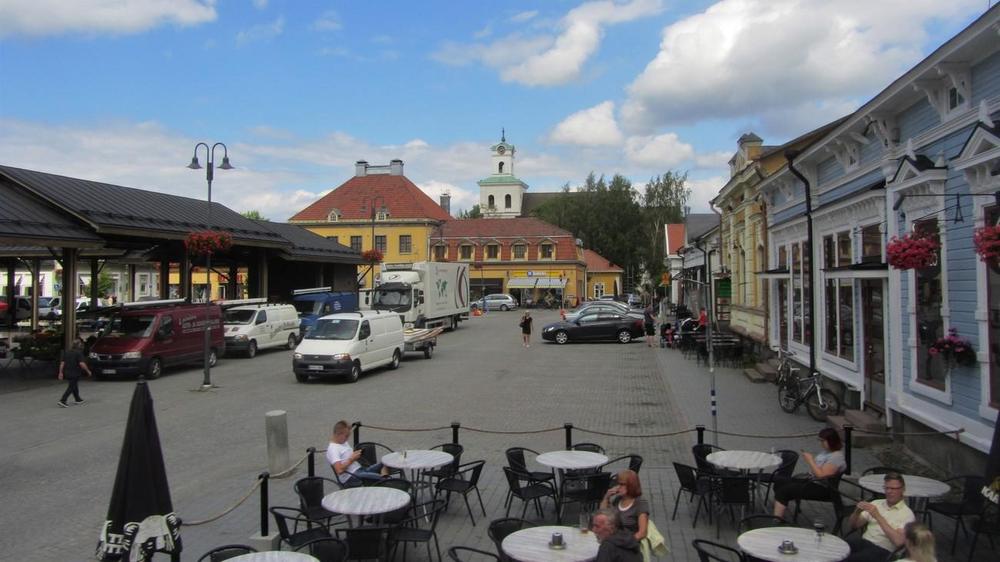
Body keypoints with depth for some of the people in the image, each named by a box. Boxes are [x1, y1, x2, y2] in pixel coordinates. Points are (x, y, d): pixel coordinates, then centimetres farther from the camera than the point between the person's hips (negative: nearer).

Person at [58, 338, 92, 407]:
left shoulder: (66, 352, 7)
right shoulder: (79, 353, -14)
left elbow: (62, 363, 5)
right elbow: (81, 364, -21)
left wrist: (60, 372, 7)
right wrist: (88, 371, -11)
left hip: (67, 373, 7)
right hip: (75, 373, -7)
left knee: (74, 386, 20)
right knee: (71, 387, -2)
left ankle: (78, 399, 31)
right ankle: (62, 401, -11)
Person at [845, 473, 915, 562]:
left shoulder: (907, 514, 1)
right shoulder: (876, 503, 17)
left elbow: (898, 541, -16)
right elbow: (853, 525, 17)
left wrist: (878, 517, -20)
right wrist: (857, 511, -5)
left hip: (883, 550, -5)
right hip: (863, 542, 5)